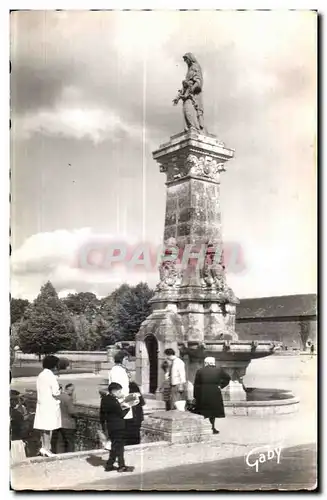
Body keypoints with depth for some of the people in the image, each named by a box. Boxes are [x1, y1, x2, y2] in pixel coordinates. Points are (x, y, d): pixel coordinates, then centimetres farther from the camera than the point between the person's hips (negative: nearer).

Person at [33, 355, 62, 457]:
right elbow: (56, 394, -18)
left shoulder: (40, 376, 10)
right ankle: (46, 448, -1)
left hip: (41, 404, 8)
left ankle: (43, 447, 17)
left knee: (43, 428, 13)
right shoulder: (51, 376, -15)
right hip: (50, 405, -8)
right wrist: (59, 391, 4)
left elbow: (39, 390, 13)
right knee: (49, 428, -3)